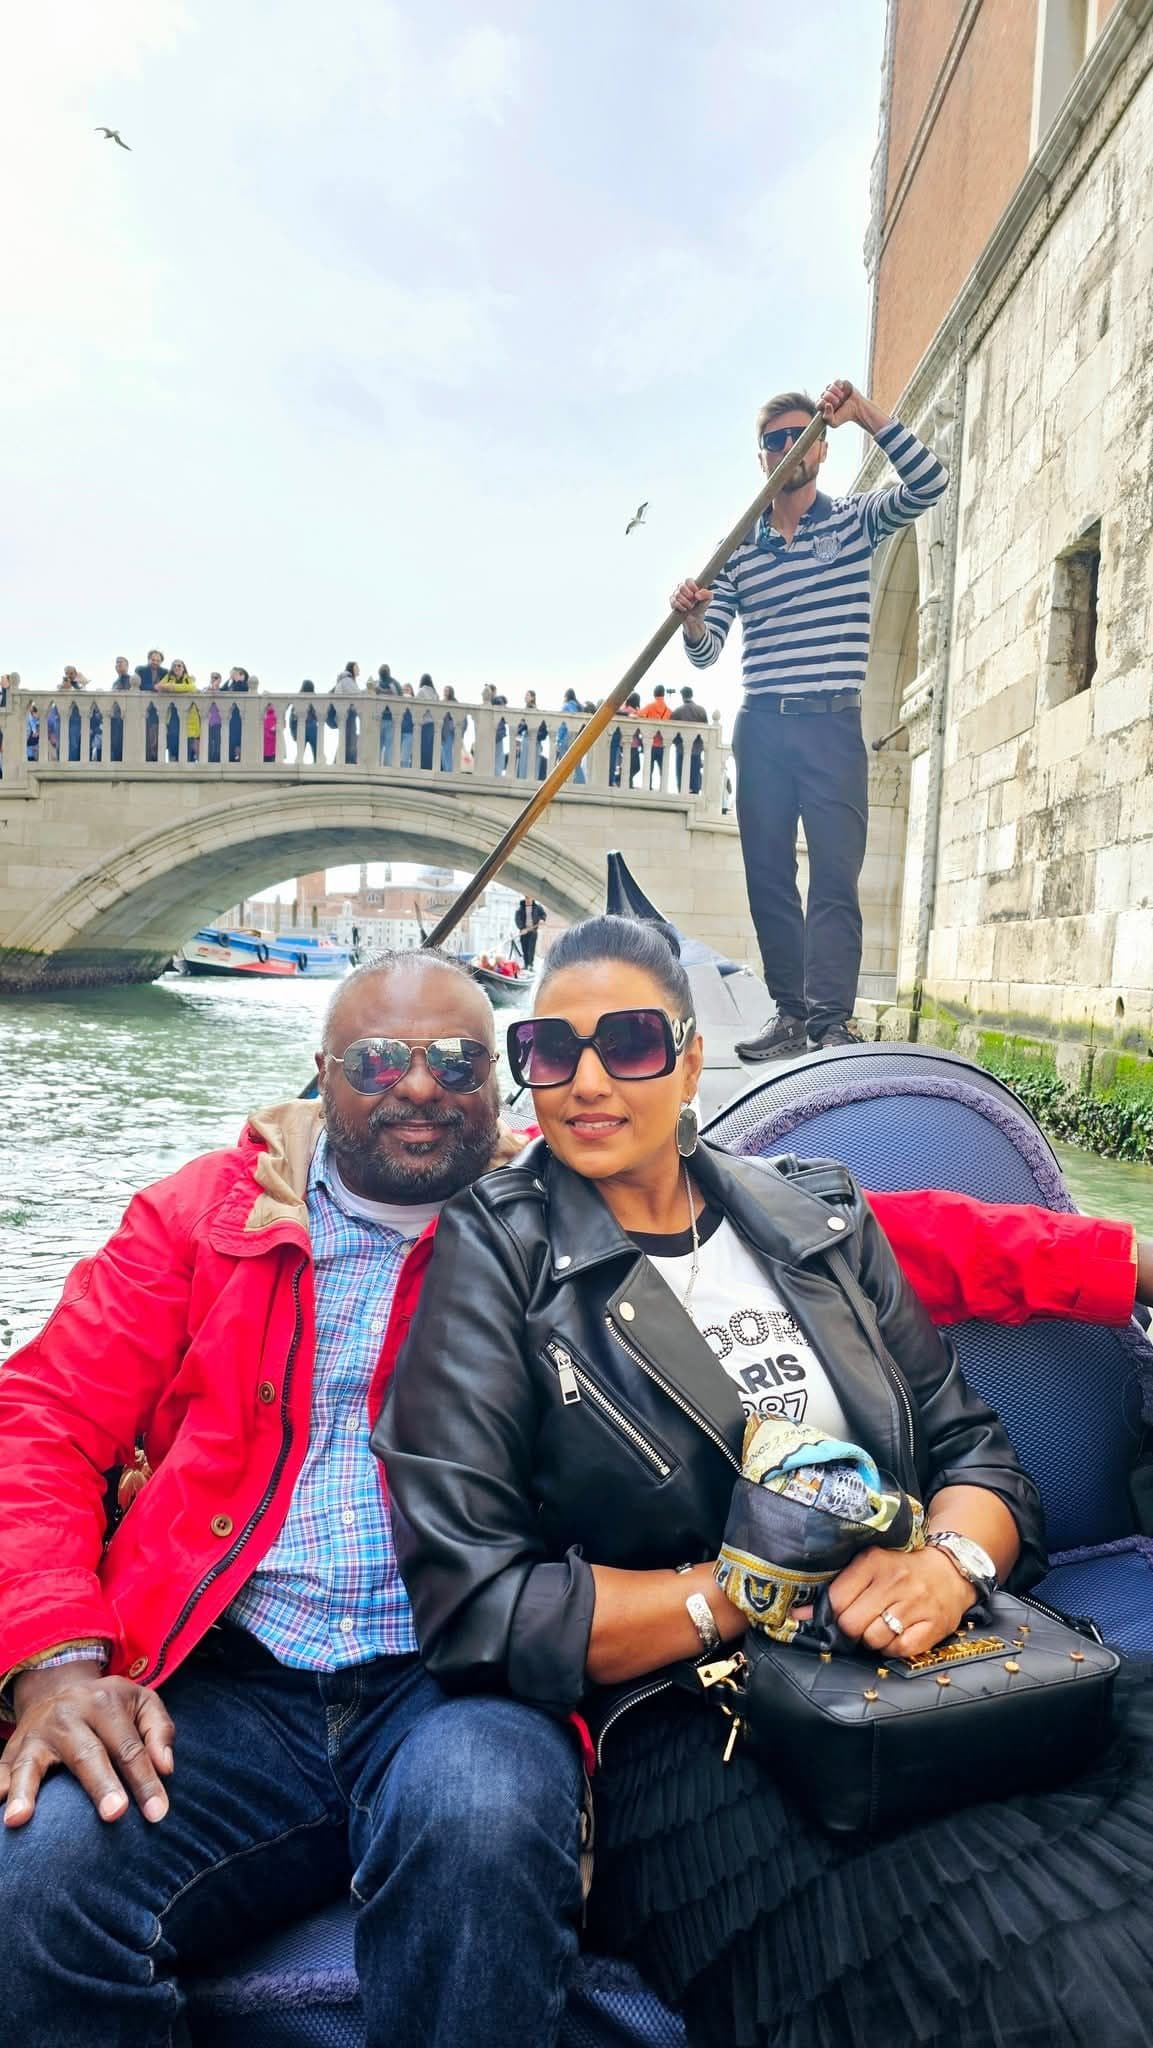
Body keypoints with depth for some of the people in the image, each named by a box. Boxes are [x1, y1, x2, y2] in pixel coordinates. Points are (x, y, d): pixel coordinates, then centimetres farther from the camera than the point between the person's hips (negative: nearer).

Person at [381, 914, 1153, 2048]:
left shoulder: (816, 1218, 11)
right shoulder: (496, 1255, -2)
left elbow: (968, 1444, 13)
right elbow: (470, 1603, -7)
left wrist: (951, 1558, -10)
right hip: (681, 1726, -4)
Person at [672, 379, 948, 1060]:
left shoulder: (856, 521, 10)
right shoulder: (737, 551, 14)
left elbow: (930, 481, -7)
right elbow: (706, 652, 9)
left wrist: (864, 411, -10)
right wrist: (693, 620, -13)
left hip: (833, 726, -3)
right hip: (761, 728, 3)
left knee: (835, 877, -10)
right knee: (768, 876, 1)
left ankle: (832, 1021, -13)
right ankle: (791, 1014, 7)